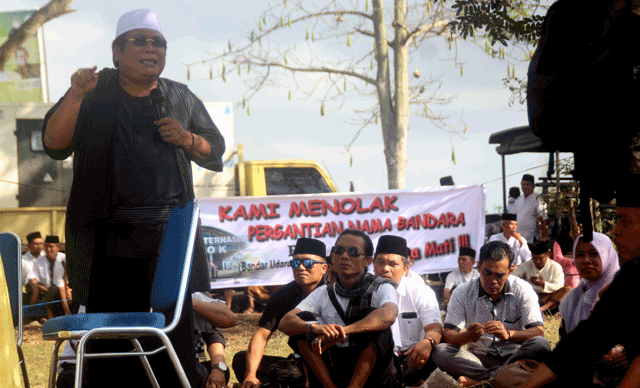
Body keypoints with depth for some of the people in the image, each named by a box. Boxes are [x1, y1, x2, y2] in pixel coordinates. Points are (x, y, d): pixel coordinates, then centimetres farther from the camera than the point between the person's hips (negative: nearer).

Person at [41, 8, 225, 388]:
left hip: (170, 231, 2)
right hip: (109, 235, -1)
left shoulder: (182, 98, 16)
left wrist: (187, 139, -1)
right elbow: (55, 144, -1)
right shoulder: (95, 94, 9)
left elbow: (216, 152, 19)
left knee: (176, 328, -3)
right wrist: (75, 95, -14)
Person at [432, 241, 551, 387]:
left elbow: (539, 332, -14)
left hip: (513, 356, 0)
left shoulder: (522, 290, -4)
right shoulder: (462, 293, -3)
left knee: (541, 345, -31)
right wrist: (467, 336, -34)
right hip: (479, 358, 0)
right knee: (440, 351, -25)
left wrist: (508, 334, -34)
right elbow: (448, 335, -9)